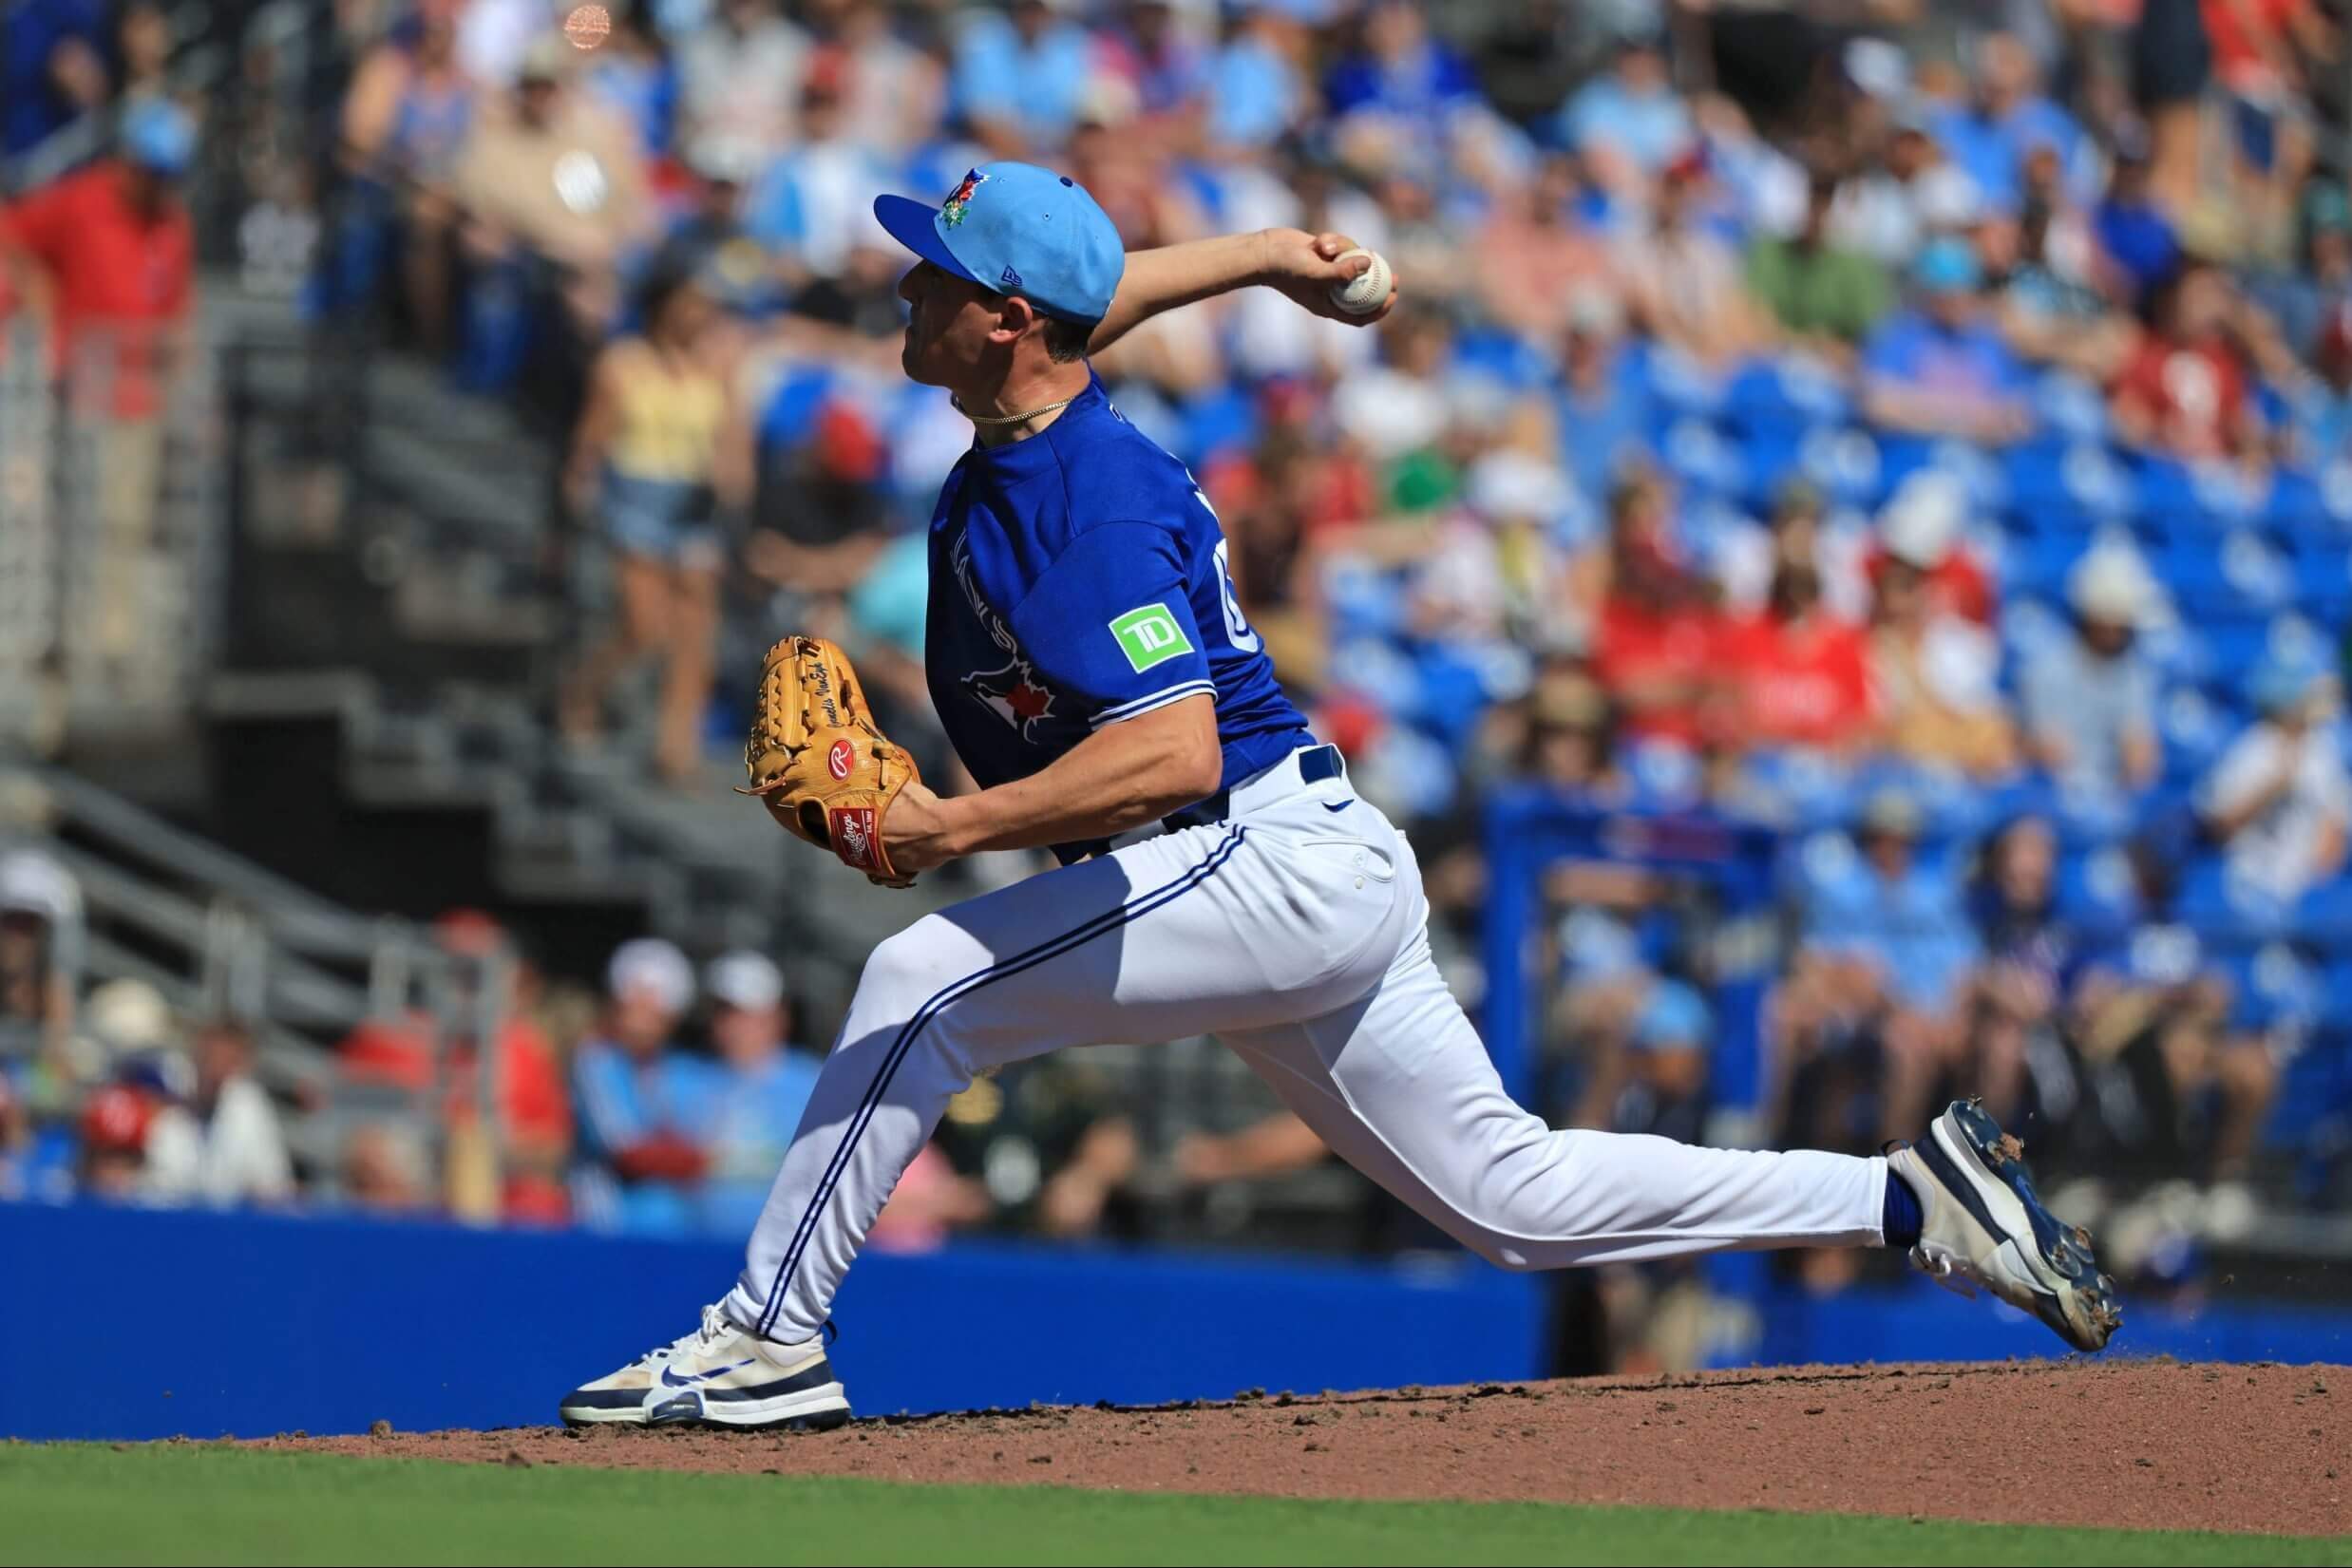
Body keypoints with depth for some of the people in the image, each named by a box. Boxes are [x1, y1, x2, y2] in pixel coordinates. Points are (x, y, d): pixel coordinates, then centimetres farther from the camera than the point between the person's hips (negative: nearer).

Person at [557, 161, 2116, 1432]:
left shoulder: (1093, 504, -22)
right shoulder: (1021, 435, 7)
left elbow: (1176, 753, -33)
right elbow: (1099, 296, 30)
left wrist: (957, 826, -34)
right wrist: (1267, 255, 31)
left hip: (1277, 860, -11)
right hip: (1314, 882, 11)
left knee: (923, 982, -15)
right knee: (1516, 1194, 12)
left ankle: (767, 1337, -11)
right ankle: (1921, 1199, 12)